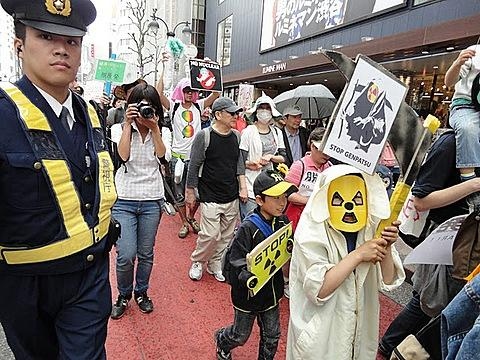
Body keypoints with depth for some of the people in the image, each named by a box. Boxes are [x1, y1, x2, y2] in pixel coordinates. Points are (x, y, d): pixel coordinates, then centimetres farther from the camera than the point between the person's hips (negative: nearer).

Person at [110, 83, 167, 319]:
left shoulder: (160, 131, 6)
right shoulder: (121, 129, 1)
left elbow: (161, 154, -12)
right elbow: (123, 155, -17)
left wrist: (154, 127, -16)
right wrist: (128, 124, -15)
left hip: (152, 200, 2)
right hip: (124, 199, -2)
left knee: (146, 253, 10)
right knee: (126, 255, -6)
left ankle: (141, 292, 34)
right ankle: (123, 295, 22)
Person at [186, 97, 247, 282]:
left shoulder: (237, 136, 6)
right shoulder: (204, 136, -10)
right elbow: (194, 166, -6)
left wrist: (243, 187, 5)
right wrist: (190, 192, -2)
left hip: (232, 197, 5)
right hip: (210, 197, -5)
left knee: (226, 236, 11)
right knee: (210, 235, -6)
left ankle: (215, 263, 32)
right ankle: (197, 262, 21)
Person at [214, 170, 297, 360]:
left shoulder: (283, 222, -8)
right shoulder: (248, 228, -26)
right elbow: (236, 262, -25)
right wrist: (247, 277, -42)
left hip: (271, 292, 4)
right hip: (249, 294, -4)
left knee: (272, 336, 20)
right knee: (241, 336, 20)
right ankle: (221, 340, 53)